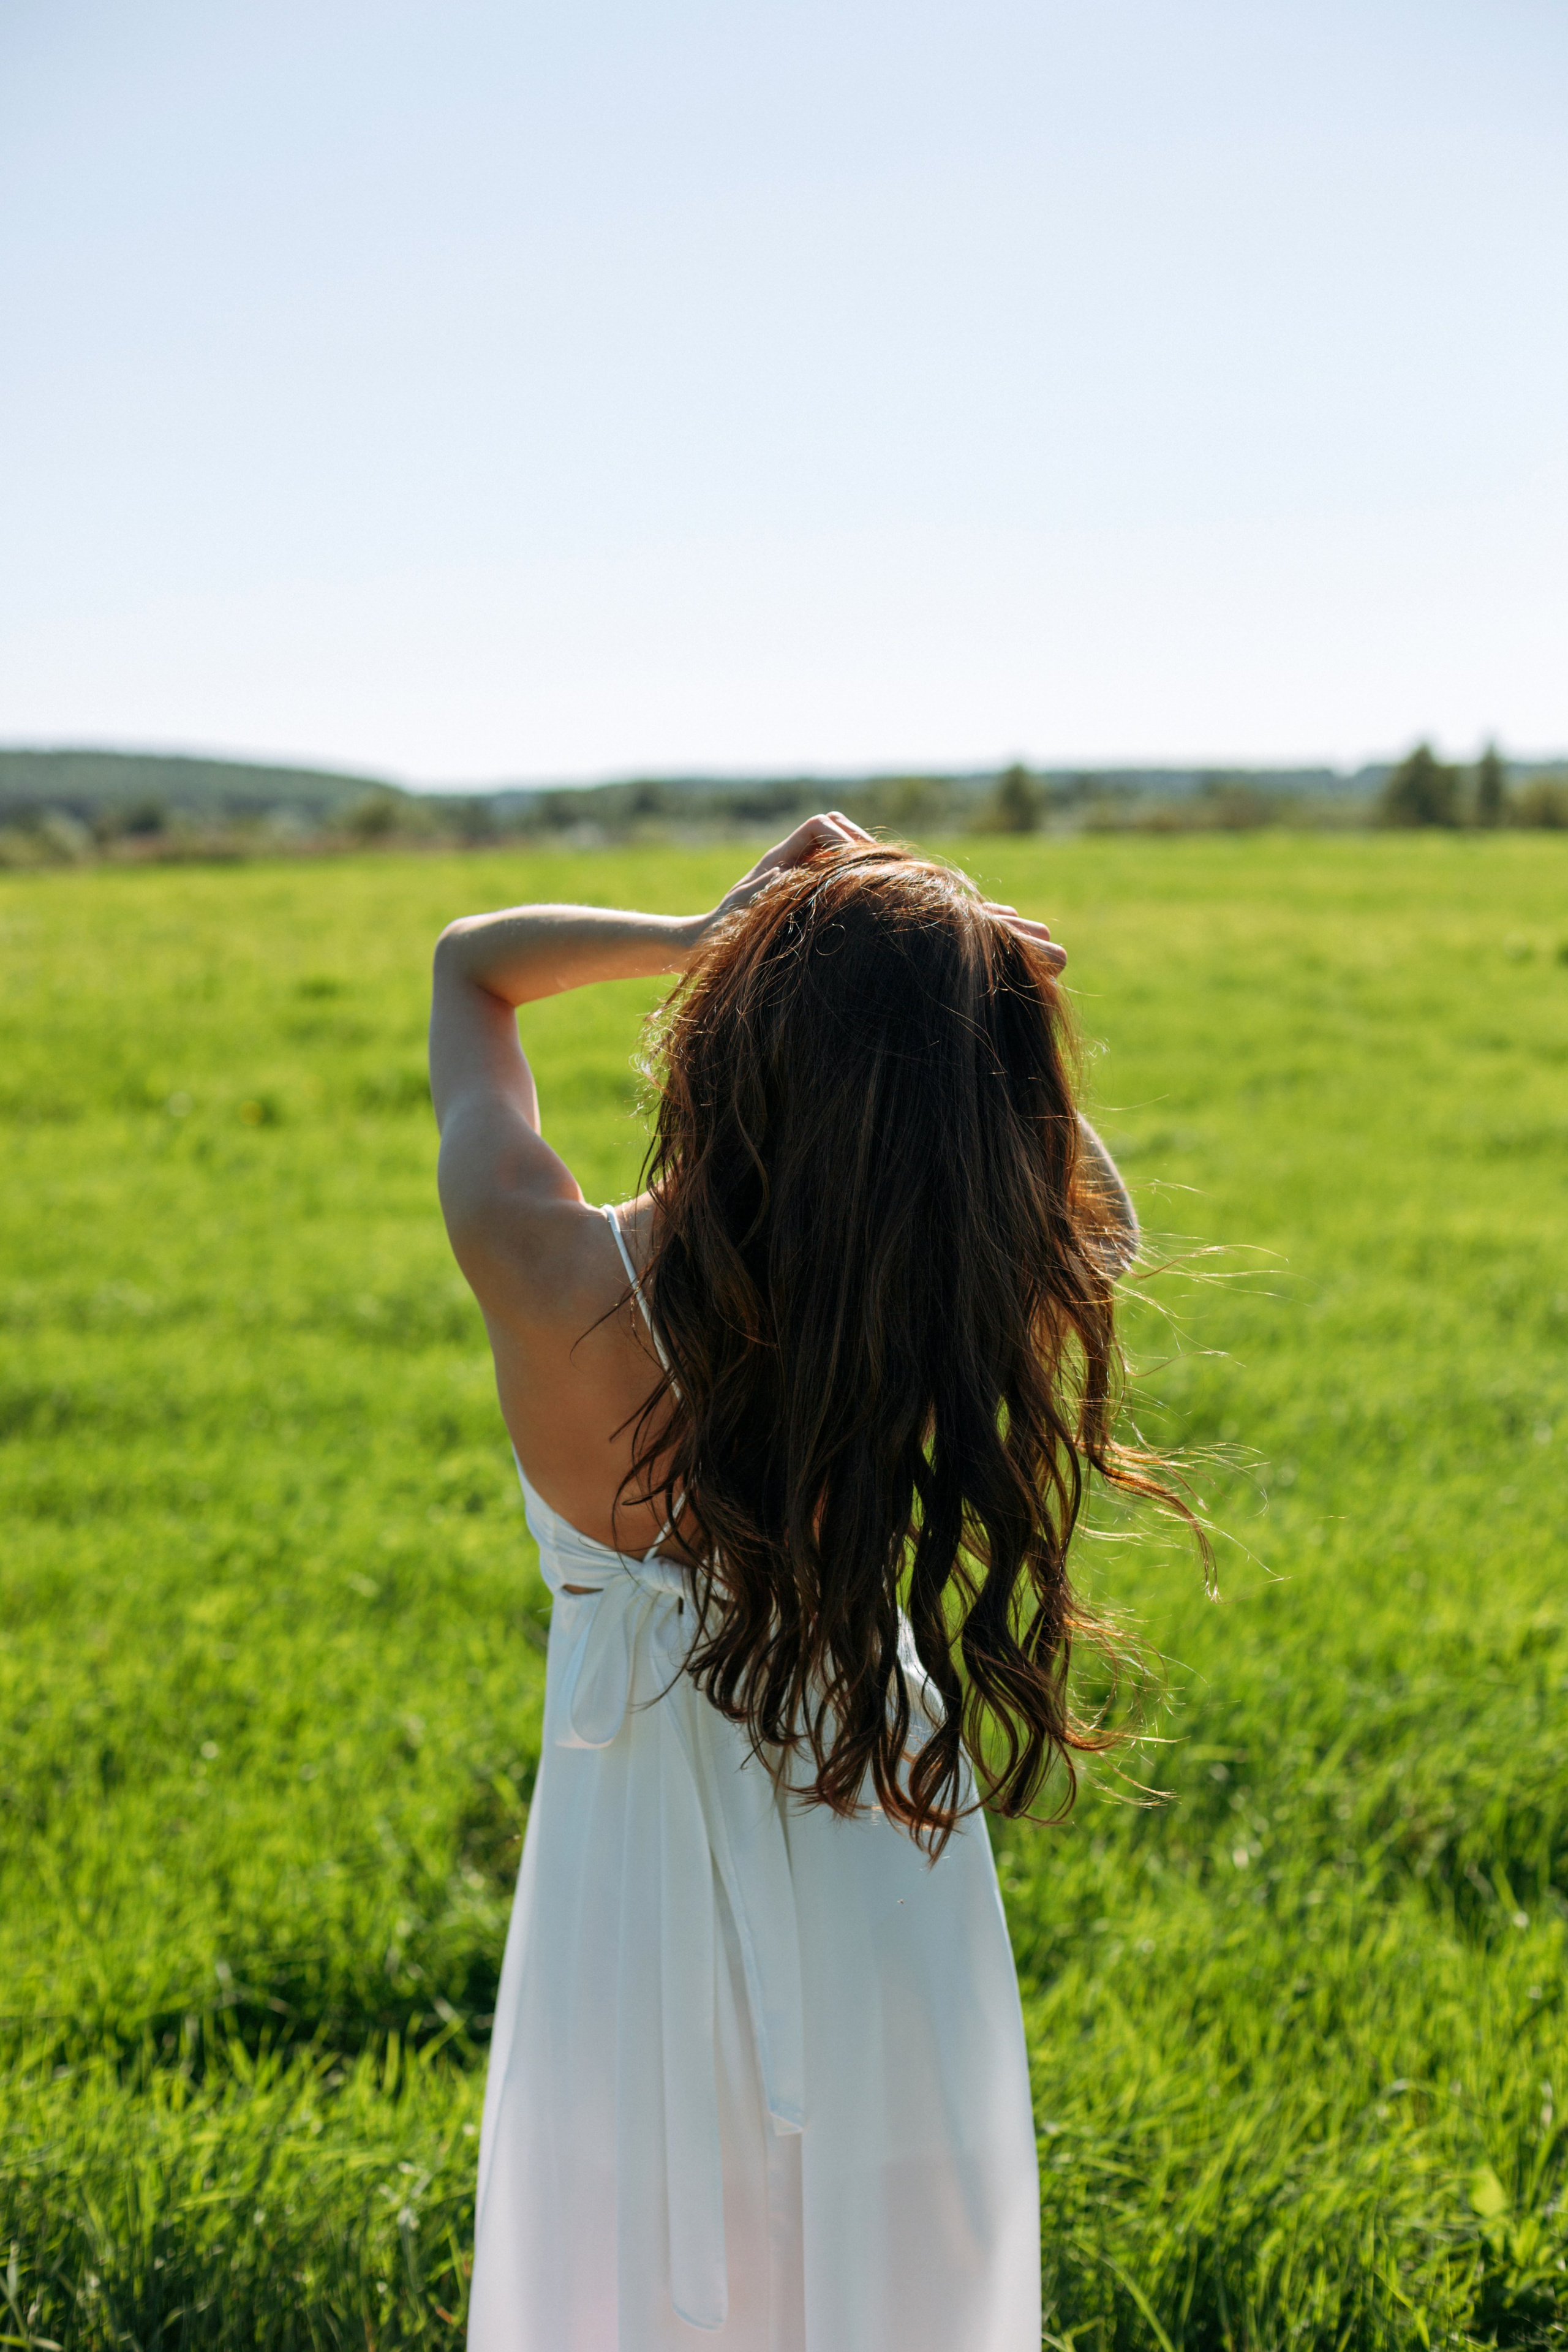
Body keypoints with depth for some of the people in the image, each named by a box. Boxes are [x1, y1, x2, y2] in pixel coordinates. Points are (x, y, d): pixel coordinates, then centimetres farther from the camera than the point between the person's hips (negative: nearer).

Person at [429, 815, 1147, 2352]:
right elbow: (1094, 1202, -2)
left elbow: (469, 962, -7)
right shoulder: (938, 1311, -27)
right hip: (877, 1891, 0)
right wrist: (966, 999, -15)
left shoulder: (544, 1273, -26)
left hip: (639, 1879, 0)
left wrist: (710, 933, -18)